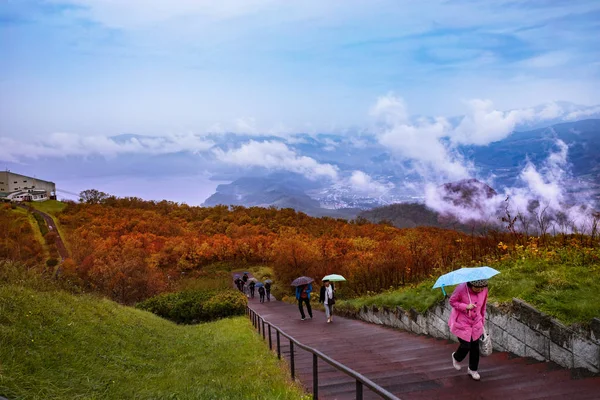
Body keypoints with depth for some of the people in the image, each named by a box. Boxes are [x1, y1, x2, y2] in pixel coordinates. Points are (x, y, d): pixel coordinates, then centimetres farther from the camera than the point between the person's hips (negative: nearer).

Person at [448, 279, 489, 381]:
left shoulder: (484, 290, -11)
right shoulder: (461, 288, -25)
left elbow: (483, 306, 6)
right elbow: (452, 301, -12)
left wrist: (482, 321, 14)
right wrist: (466, 306, -27)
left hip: (476, 322, 4)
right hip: (462, 322, -4)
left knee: (475, 347, 7)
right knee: (466, 345, -3)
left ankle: (473, 369, 31)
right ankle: (456, 357, 34)